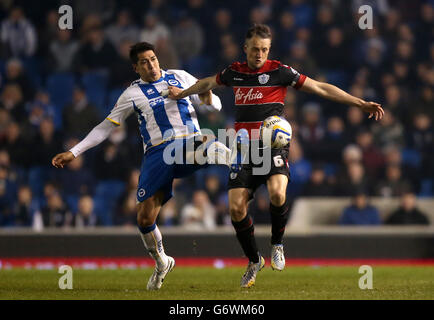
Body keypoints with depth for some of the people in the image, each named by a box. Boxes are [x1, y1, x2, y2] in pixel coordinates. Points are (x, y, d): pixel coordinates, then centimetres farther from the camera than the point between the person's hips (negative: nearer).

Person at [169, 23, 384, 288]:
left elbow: (320, 88, -1)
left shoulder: (279, 71, -2)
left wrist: (360, 103, -5)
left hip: (273, 146, -4)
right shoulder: (234, 72, 10)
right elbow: (208, 83, 32)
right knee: (236, 208, -8)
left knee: (277, 194, -30)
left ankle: (278, 244, -2)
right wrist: (181, 94, 45)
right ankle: (254, 260, 14)